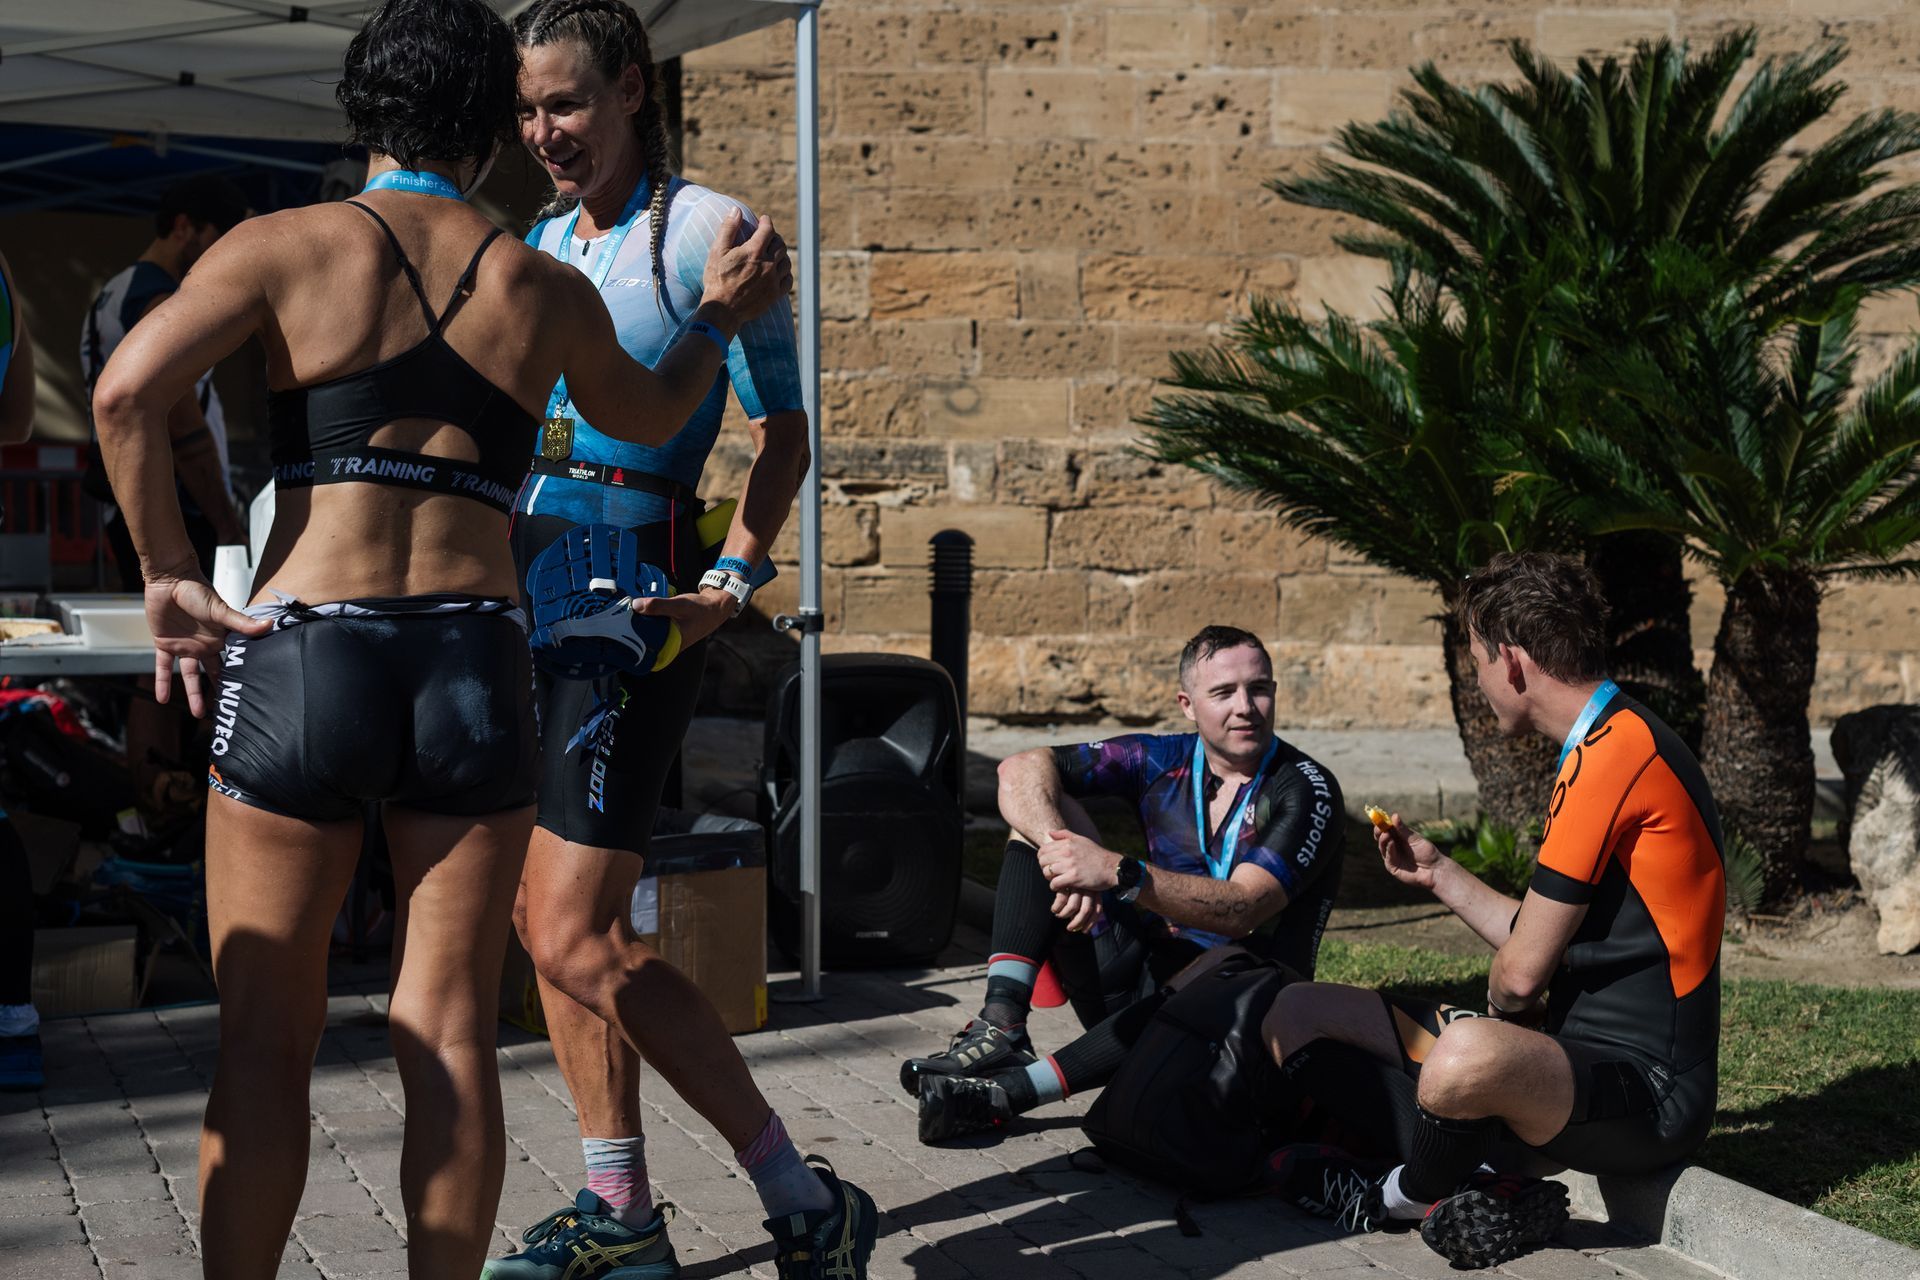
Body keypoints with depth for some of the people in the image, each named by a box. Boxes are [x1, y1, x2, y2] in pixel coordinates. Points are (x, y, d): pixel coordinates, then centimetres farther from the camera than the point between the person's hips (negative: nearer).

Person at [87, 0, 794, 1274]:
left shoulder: (288, 245, 3)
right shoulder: (546, 287, 11)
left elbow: (128, 390, -10)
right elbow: (645, 414, 31)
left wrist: (168, 572, 0)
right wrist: (720, 317, 47)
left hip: (304, 654, -2)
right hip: (476, 661, 2)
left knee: (266, 1038, 7)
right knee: (451, 1035, 8)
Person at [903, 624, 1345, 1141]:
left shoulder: (1305, 789, -11)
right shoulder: (1164, 761, 3)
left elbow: (1240, 910, -26)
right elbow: (1022, 769, -7)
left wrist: (1118, 874, -38)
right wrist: (1061, 849, -28)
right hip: (1144, 973, 5)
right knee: (1041, 811, -5)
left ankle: (1010, 1090, -43)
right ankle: (1001, 1025, -23)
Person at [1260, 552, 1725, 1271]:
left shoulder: (1616, 753, -18)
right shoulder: (1606, 748, 14)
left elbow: (1521, 973, -17)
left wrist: (1499, 1008, 4)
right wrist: (1441, 877, 26)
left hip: (1647, 1090, -10)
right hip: (1568, 1045, 10)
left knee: (1469, 1052, -41)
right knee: (1295, 1013, 7)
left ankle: (1401, 1199, -7)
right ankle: (1455, 1187, -9)